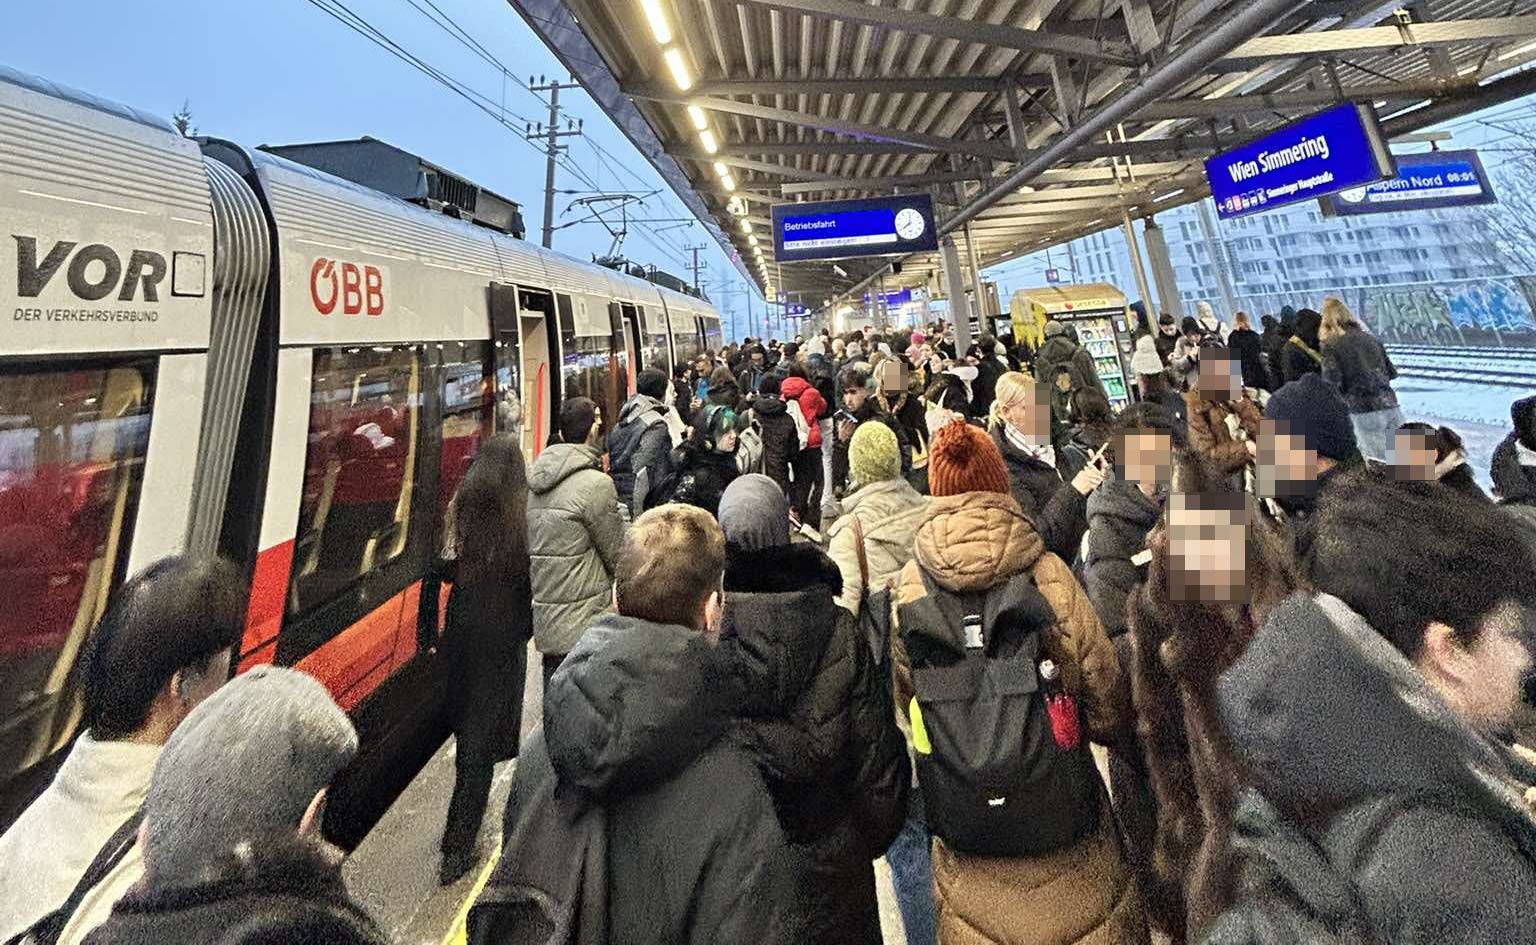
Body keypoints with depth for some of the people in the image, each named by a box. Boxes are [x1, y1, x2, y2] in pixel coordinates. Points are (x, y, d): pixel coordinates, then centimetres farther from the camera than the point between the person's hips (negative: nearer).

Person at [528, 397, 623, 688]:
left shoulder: (534, 478, 6)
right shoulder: (596, 483, -17)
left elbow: (528, 546, 14)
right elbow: (619, 554, -8)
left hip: (544, 620, 7)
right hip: (583, 623, -7)